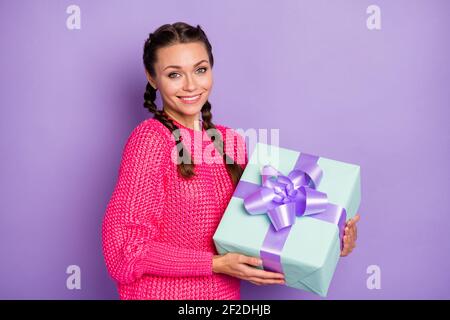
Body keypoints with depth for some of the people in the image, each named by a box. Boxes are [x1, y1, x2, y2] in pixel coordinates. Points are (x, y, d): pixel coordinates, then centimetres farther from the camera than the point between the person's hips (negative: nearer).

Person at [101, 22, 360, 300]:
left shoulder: (230, 141, 1)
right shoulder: (151, 138, -15)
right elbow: (125, 248, -17)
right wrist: (216, 264, -21)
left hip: (226, 292, 6)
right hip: (163, 292, -5)